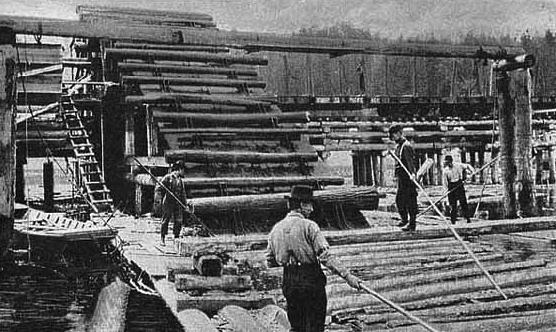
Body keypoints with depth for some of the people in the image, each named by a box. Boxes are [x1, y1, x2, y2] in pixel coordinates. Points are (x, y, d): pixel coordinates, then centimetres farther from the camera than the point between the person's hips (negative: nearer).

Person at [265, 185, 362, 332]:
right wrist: (347, 276, -17)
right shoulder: (309, 226, -11)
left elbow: (270, 262, 11)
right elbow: (326, 256, -18)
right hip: (311, 280, -5)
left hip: (289, 283, 5)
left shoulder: (276, 229, 6)